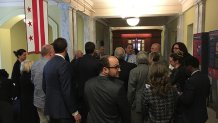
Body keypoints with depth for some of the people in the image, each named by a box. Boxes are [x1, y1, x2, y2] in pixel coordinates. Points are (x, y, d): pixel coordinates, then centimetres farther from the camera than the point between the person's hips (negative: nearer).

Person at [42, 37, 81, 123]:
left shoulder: (47, 64, 6)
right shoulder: (64, 64, -18)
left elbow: (44, 87, 12)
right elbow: (67, 90, -21)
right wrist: (74, 111, -14)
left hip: (51, 107, 8)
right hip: (63, 109, -8)